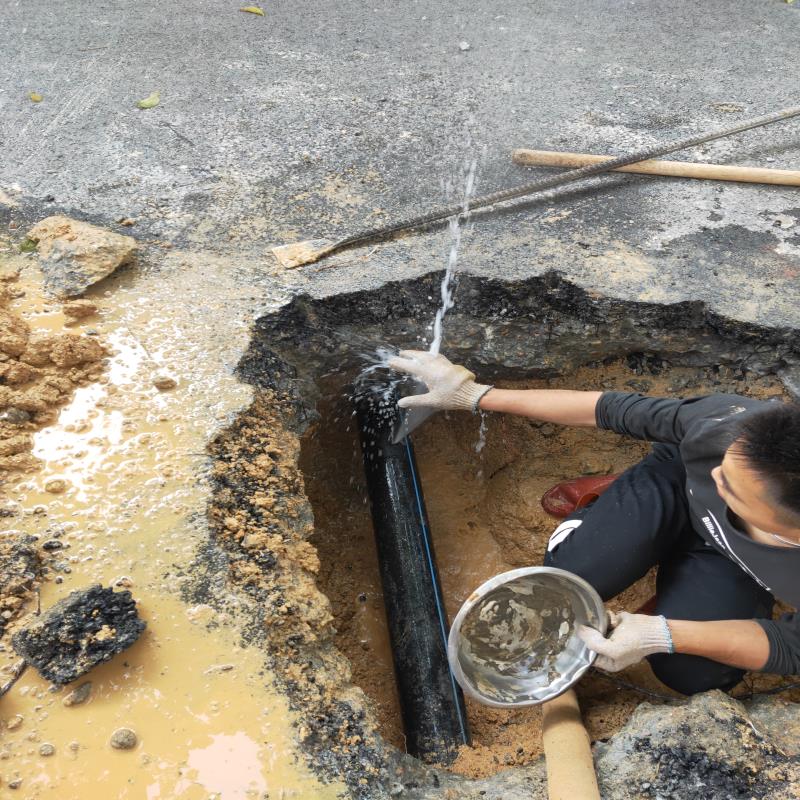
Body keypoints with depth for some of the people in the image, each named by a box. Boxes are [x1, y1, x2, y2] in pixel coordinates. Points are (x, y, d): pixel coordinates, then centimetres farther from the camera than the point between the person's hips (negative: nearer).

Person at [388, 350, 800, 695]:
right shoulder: (726, 422, -40)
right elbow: (614, 409, -26)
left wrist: (662, 634, -40)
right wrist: (476, 395, -22)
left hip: (728, 561, 0)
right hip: (675, 480, 0)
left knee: (689, 673, -22)